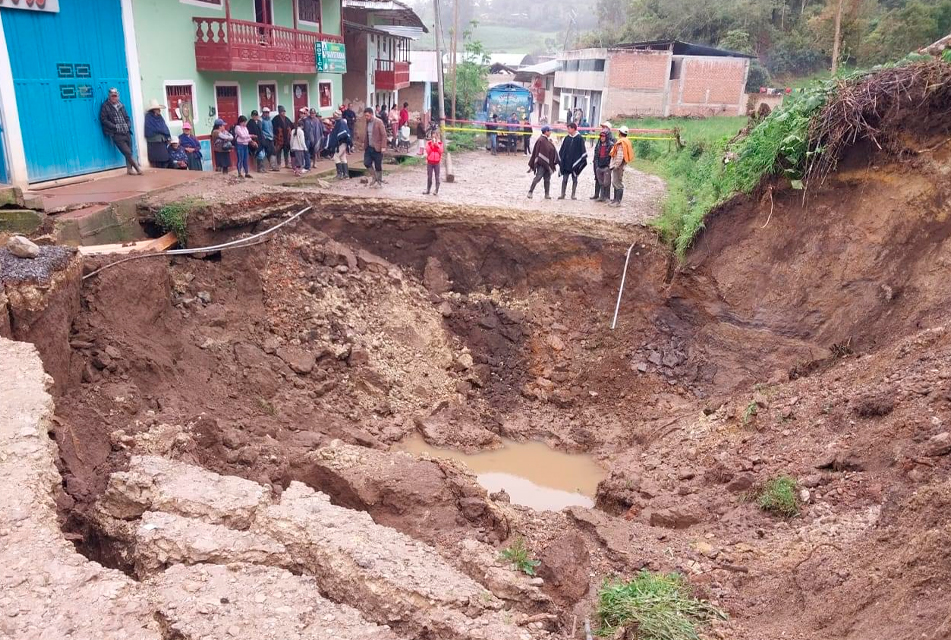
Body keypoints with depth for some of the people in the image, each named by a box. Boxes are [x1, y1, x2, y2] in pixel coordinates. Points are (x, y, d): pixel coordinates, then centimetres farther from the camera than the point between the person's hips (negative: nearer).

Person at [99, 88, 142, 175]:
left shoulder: (121, 105, 15)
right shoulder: (105, 106, -1)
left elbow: (127, 117, 20)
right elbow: (103, 120, -5)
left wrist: (128, 126, -1)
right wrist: (115, 127, -14)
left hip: (126, 132, 5)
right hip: (116, 134, -5)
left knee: (129, 152, 6)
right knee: (127, 152, -11)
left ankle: (129, 169, 15)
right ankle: (138, 168, -5)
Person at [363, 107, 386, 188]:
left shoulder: (379, 122, -11)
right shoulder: (367, 122, 9)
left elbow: (384, 135, -14)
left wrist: (383, 146, -19)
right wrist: (365, 146, 14)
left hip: (377, 148, -6)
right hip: (369, 147, 6)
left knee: (378, 166, 1)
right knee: (366, 163, -3)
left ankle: (379, 181, 16)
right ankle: (374, 177, 17)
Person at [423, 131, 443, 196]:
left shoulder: (440, 143, 5)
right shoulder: (428, 142, 4)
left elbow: (441, 151, -6)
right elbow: (428, 151, -6)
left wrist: (437, 145, -14)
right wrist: (431, 145, -16)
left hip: (437, 162, -1)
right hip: (430, 162, 1)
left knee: (437, 177, -1)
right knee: (429, 176, 6)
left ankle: (436, 191, 2)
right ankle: (428, 190, 14)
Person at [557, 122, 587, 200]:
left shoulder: (579, 139, -5)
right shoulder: (567, 138, 7)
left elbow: (583, 151, -6)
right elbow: (561, 150, 11)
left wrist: (582, 161, -11)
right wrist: (560, 160, 6)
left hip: (575, 162, -3)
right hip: (566, 163, 3)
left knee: (574, 179, 7)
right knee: (564, 179, 4)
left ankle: (573, 195, 14)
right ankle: (562, 194, 10)